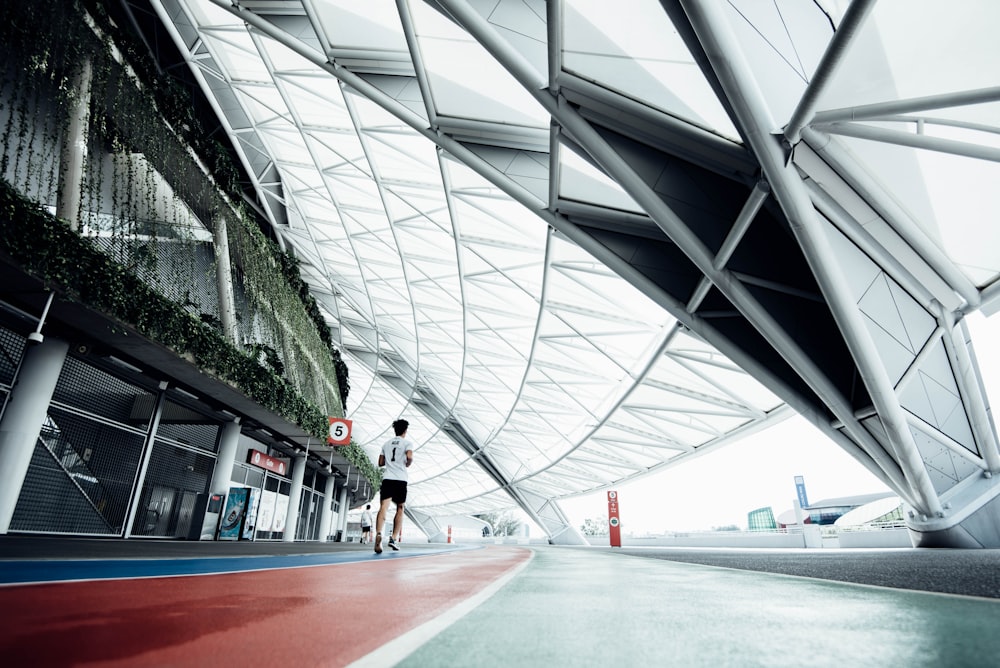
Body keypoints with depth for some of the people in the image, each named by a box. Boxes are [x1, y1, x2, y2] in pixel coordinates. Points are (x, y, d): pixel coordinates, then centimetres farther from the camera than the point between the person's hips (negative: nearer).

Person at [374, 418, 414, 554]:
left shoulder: (387, 443, 18)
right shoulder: (407, 442, 5)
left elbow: (381, 462, 19)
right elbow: (409, 457, -13)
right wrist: (407, 464, 7)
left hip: (387, 478, 2)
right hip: (401, 479, -2)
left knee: (384, 507, -13)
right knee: (400, 508, 13)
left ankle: (378, 534, -36)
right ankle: (394, 538, 7)